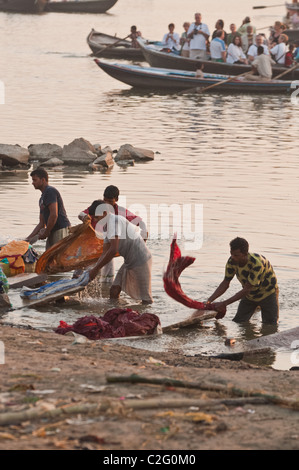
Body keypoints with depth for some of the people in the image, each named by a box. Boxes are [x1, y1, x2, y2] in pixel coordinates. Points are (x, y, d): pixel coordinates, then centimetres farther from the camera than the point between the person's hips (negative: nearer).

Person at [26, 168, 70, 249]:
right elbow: (42, 223, 24)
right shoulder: (42, 198, 23)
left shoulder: (50, 191, -9)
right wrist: (29, 239, 17)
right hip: (53, 233, 10)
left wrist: (46, 233, -11)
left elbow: (54, 215, -19)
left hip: (61, 230, -10)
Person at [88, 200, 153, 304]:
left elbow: (113, 250, -29)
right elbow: (105, 253, 12)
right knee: (114, 291, 2)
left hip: (141, 260, -10)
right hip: (129, 262, 10)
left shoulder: (114, 221, -21)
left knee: (145, 297, -4)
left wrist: (96, 269, -25)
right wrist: (93, 269, -2)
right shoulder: (106, 227, 11)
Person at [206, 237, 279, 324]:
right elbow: (225, 283, -9)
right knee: (237, 322, -3)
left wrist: (224, 304, -36)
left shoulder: (257, 264, -38)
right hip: (250, 295, 5)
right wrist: (210, 300, -24)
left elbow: (246, 289, -35)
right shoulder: (232, 261, -20)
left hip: (267, 293, -5)